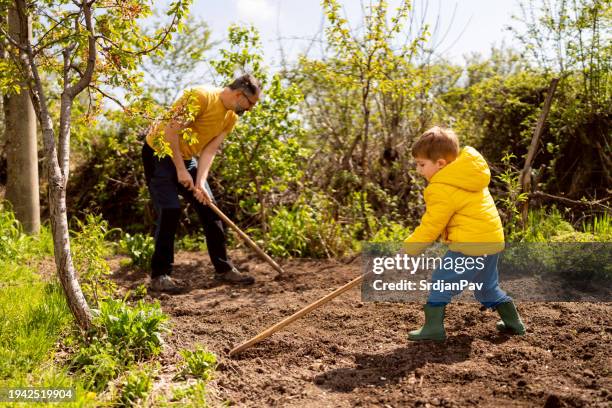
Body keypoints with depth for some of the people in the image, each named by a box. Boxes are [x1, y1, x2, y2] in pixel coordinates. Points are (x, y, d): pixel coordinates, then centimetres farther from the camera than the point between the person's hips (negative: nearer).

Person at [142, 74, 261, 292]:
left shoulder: (231, 117, 0)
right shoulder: (202, 96, -25)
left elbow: (210, 149, -7)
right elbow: (171, 132, -26)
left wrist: (200, 182, -20)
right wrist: (181, 170, -26)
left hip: (186, 158, 8)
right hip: (159, 153, -8)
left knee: (209, 208, 3)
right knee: (170, 211, -14)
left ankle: (223, 268, 11)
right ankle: (160, 275, -3)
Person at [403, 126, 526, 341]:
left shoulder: (443, 189, -17)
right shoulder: (469, 173, 10)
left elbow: (430, 228, -13)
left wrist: (407, 249, -4)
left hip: (471, 246, -10)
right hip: (493, 241, 10)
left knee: (441, 281, -2)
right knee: (487, 286, 25)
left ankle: (434, 327, -2)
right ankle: (513, 322, 34)